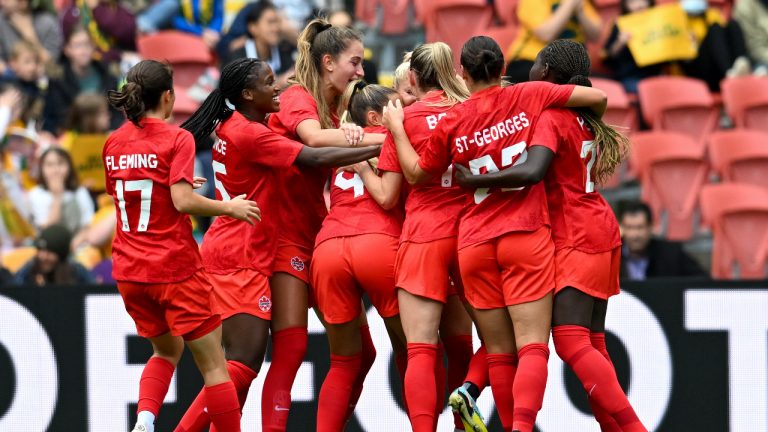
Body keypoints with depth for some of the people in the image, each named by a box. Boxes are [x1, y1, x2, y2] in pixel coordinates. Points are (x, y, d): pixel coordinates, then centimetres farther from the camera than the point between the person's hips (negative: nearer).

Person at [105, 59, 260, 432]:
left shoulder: (114, 143, 7)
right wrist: (230, 207, -8)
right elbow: (182, 202, -21)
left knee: (167, 350, 24)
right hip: (174, 268, -6)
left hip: (129, 272, 6)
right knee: (213, 365, 3)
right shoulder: (176, 139, -11)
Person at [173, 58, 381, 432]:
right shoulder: (250, 134, -16)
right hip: (240, 260, -10)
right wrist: (378, 149, -19)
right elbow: (315, 158, -21)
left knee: (245, 361, 10)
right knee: (244, 363, -13)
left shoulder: (233, 127, 12)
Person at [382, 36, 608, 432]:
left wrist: (396, 129, 27)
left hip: (474, 245, 2)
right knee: (532, 346, -7)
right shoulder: (528, 97, -1)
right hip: (525, 237, -2)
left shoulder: (451, 122, 2)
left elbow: (416, 174, 14)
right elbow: (597, 97, -1)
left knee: (499, 352, 10)